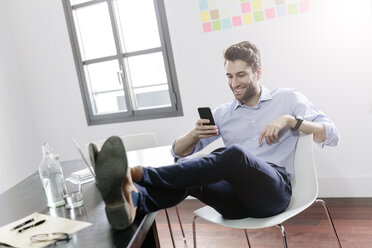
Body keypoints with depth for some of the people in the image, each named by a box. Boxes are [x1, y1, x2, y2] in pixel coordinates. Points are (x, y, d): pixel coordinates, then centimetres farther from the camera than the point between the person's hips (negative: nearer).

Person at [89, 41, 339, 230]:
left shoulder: (288, 98, 13)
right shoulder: (223, 113, 20)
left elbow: (332, 135, 5)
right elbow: (179, 151, 16)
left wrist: (290, 120, -11)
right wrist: (195, 134, -7)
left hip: (273, 190, -3)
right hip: (236, 198, 4)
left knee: (235, 153, -34)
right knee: (186, 176, -26)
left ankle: (137, 174, -40)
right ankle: (132, 201, -56)